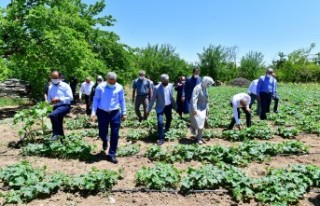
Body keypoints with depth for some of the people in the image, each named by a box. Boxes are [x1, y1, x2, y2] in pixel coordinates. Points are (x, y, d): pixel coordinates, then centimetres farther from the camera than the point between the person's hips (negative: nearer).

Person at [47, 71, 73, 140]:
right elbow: (49, 99, 19)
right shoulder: (50, 87, 11)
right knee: (59, 125, 12)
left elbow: (70, 98, -12)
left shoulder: (65, 86, -6)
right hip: (56, 107, 7)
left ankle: (56, 134, -21)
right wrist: (51, 101, -6)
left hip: (65, 106, -7)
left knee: (52, 115, -32)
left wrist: (59, 99, -21)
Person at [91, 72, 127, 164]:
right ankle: (105, 141, 46)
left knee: (115, 135, 0)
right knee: (102, 133, 8)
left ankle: (112, 155, 13)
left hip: (115, 113, 1)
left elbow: (122, 100, 8)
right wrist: (93, 112, -7)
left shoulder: (119, 87, 0)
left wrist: (124, 112, 8)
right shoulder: (100, 87, -4)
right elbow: (96, 99, 0)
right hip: (102, 113, 0)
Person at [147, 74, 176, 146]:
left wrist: (174, 106, 12)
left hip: (168, 106, 5)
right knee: (160, 122, -15)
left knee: (169, 119, 21)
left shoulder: (170, 86, -7)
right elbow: (153, 99, -12)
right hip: (160, 107, -4)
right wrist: (149, 110, -11)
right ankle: (161, 138, -3)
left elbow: (171, 97, 7)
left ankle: (166, 130, 51)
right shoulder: (157, 88, -18)